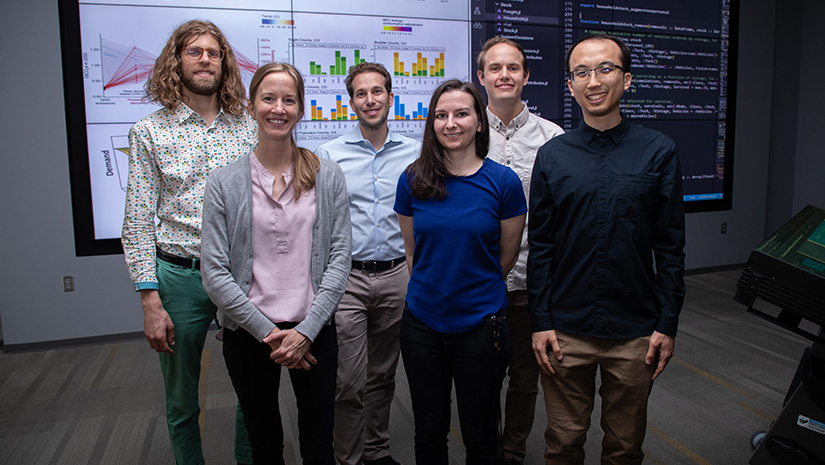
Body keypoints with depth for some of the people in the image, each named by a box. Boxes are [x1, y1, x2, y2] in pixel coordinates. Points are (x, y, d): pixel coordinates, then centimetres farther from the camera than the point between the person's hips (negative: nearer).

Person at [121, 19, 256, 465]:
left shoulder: (247, 127, 5)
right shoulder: (149, 131, -1)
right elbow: (138, 222, -3)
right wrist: (150, 299, -9)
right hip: (179, 276, -1)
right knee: (181, 402, 14)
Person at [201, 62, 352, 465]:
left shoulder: (328, 177, 0)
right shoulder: (224, 183, -2)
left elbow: (339, 257, -3)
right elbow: (215, 273, -5)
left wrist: (305, 331, -11)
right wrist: (268, 333, -10)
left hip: (314, 333, 1)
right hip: (248, 336, 0)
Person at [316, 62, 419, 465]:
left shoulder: (414, 153, 5)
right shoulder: (329, 155, 0)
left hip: (395, 276, 2)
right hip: (346, 277, -2)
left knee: (382, 375, 15)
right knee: (349, 380, 0)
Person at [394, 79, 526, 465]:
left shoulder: (503, 181, -8)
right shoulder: (412, 180, -2)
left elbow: (507, 256, 2)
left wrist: (467, 287, 9)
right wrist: (434, 289, 8)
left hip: (481, 326, -2)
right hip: (422, 324, 2)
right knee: (429, 433, 17)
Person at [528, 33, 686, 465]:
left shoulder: (658, 151, -1)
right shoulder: (552, 155, 0)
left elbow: (670, 247, 0)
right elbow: (540, 245, 1)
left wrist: (667, 324, -3)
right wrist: (541, 321, -3)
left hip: (635, 333, 0)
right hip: (565, 331, 0)